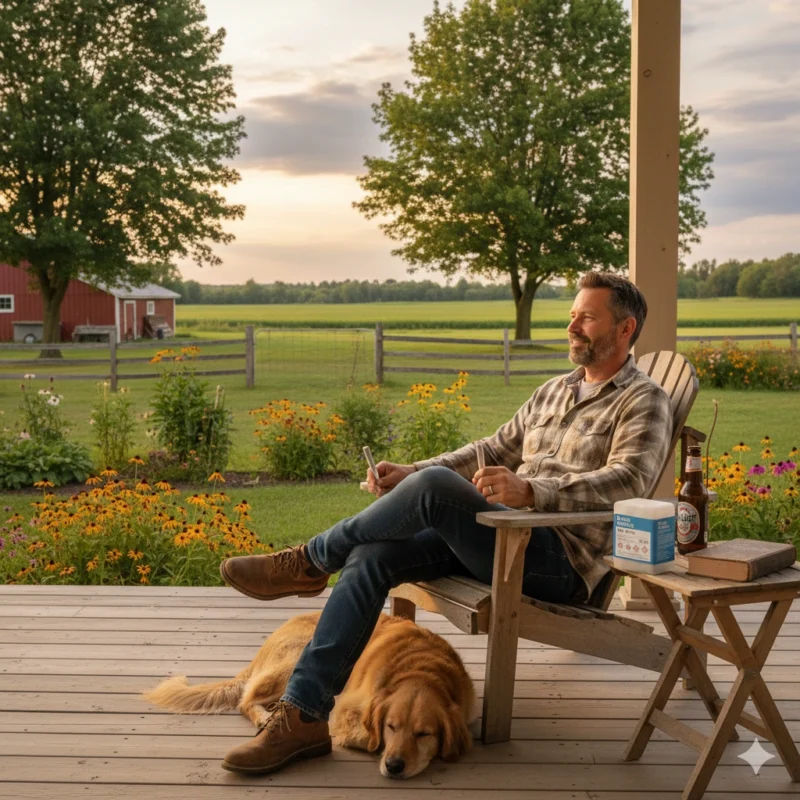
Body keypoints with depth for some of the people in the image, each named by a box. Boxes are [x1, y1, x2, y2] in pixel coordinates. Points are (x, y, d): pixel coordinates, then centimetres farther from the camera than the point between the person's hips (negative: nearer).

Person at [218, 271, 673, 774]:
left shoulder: (643, 402, 1)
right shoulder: (553, 392, 25)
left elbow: (628, 482, -17)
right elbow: (494, 450, 25)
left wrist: (530, 491, -32)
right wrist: (410, 473, 9)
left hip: (560, 561, -8)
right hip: (500, 537, 8)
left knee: (435, 486, -30)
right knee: (371, 557, -15)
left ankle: (310, 561, -7)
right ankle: (302, 715, -16)